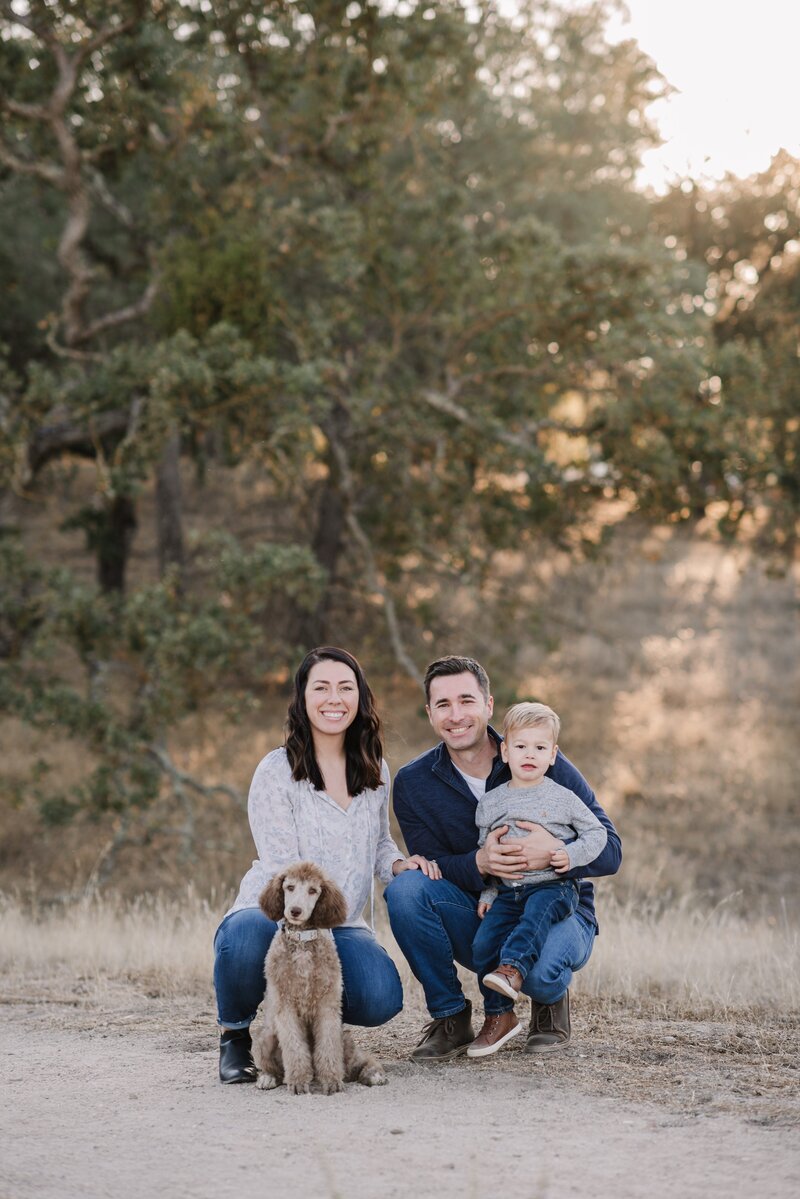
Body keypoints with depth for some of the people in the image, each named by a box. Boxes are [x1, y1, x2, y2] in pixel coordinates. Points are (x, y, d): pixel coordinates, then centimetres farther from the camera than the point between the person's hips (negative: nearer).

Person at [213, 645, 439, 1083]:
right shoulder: (277, 771, -9)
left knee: (382, 1000, -26)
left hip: (341, 927, 4)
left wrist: (398, 864, -2)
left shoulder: (374, 769, 8)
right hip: (273, 915, -4)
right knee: (247, 940, -41)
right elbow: (282, 868, -15)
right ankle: (234, 1034, -7)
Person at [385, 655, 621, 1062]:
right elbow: (431, 868, -8)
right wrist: (479, 862, -31)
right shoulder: (413, 783, -4)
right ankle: (450, 1017, -9)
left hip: (557, 910, -2)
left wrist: (556, 851, -34)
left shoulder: (544, 765, -11)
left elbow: (608, 850, -12)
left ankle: (550, 1002, 4)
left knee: (538, 971, -37)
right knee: (403, 888, -26)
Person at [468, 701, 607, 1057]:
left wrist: (572, 855, -10)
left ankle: (512, 970, -56)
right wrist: (487, 894, 8)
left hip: (552, 885, -3)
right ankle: (499, 1017, -8)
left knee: (535, 916, -35)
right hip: (506, 890, 3)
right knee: (483, 943, -16)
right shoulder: (490, 803, 13)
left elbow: (597, 832, 7)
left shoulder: (562, 798, 4)